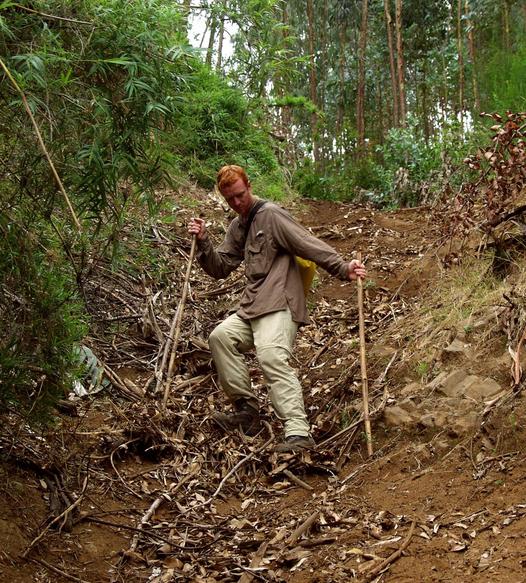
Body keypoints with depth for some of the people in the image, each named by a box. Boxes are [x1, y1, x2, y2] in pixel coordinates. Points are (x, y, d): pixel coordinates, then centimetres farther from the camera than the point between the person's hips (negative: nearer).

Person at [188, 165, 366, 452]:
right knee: (221, 335, -9)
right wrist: (203, 241, 4)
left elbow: (310, 245, -13)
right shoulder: (236, 227, 21)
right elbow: (219, 268, 20)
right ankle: (246, 410, -4)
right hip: (252, 307, 9)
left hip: (279, 304, -8)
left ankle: (298, 432, -34)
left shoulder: (270, 215, -5)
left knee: (272, 356, -27)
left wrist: (342, 268, -25)